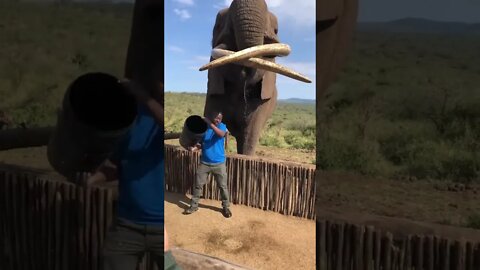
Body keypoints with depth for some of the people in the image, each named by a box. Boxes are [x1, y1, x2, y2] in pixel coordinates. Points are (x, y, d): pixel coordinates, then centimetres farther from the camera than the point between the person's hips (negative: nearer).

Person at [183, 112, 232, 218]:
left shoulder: (222, 126, -5)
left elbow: (221, 134, -30)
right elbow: (201, 143, 7)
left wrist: (210, 123, -32)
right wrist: (194, 147, -14)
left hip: (219, 163, -2)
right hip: (204, 162, 2)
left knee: (223, 186, 5)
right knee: (198, 184, 7)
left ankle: (225, 207, 21)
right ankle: (194, 205, 23)